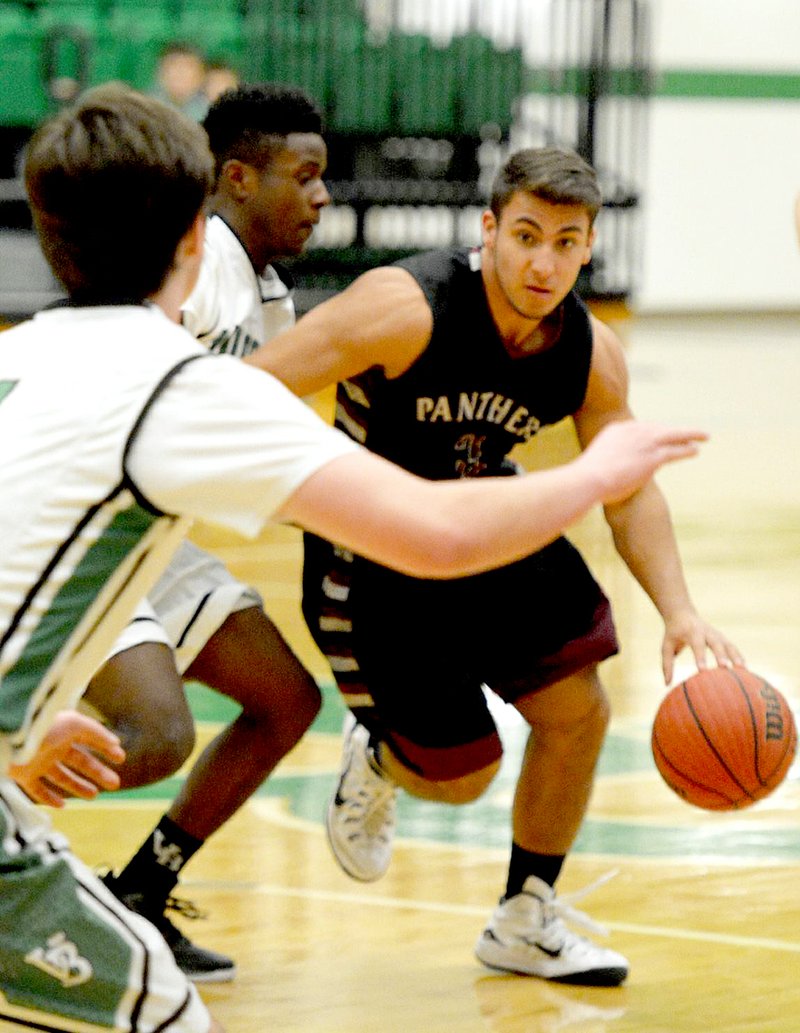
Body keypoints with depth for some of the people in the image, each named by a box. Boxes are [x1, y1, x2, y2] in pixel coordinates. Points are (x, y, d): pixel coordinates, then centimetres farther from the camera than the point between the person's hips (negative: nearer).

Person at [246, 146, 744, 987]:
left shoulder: (592, 356, -13)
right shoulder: (406, 309, -31)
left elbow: (630, 492, -2)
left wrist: (679, 613, -16)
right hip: (373, 554, -6)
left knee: (578, 713, 1)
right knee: (460, 776, -4)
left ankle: (525, 921, 23)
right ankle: (375, 763, 35)